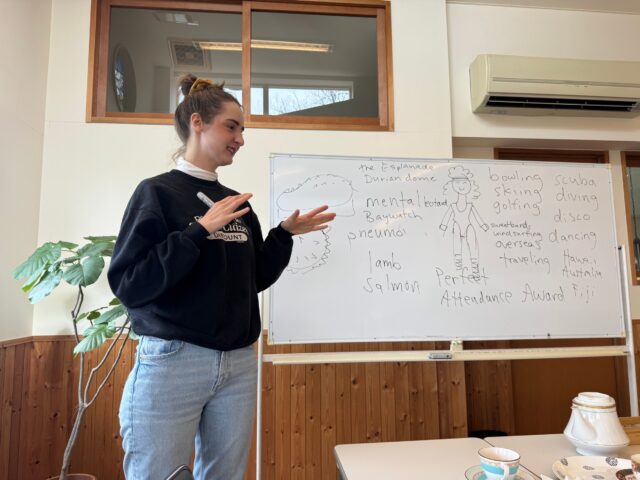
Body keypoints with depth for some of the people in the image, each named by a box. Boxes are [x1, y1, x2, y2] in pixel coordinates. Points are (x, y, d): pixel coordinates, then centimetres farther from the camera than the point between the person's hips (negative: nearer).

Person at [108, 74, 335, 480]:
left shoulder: (237, 202, 9)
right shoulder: (158, 192, -7)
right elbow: (128, 285, -15)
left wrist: (285, 233, 3)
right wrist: (199, 231, -20)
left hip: (239, 363, 6)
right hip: (173, 360, -5)